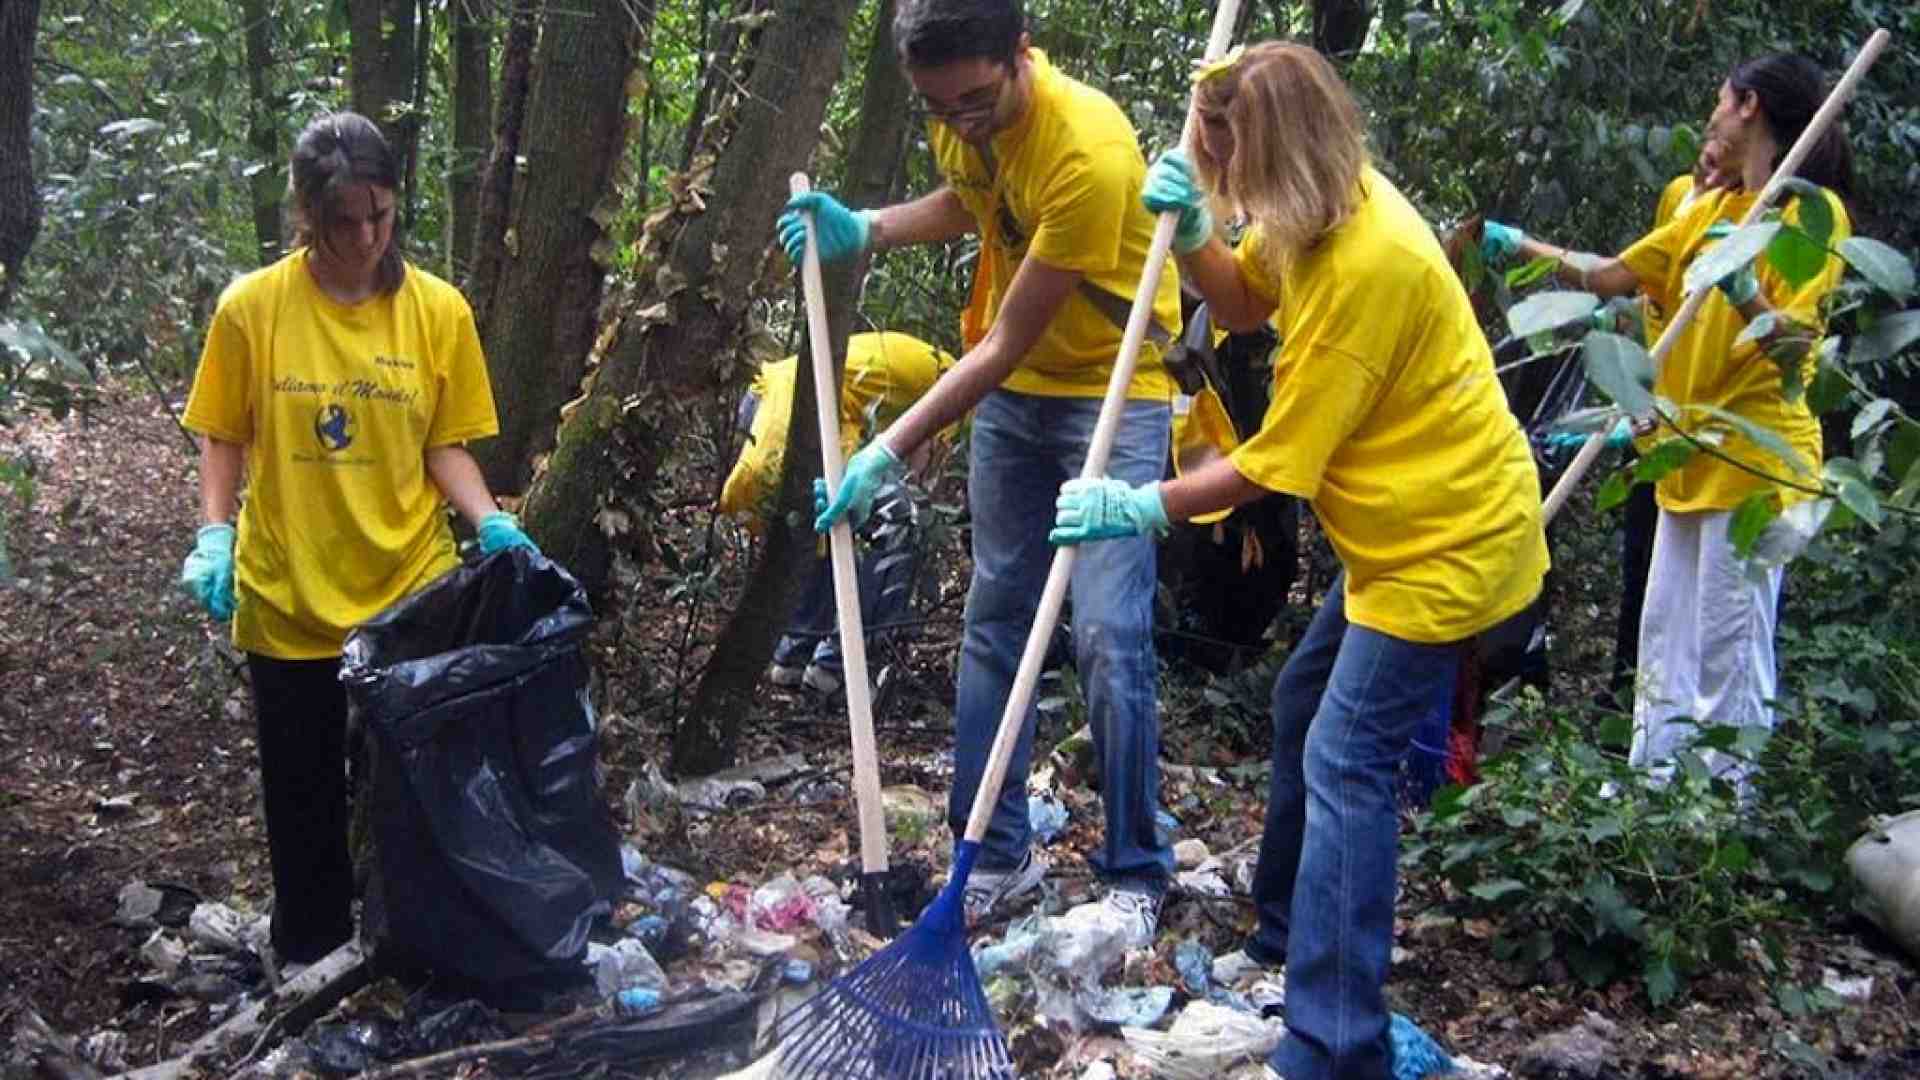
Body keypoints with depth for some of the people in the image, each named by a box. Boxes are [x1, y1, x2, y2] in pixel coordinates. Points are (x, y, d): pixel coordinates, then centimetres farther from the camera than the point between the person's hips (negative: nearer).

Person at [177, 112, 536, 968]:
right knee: (306, 802, 12)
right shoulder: (252, 307, -5)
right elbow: (223, 441, 3)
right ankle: (309, 973, 31)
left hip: (412, 598, 0)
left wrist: (490, 524, -13)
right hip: (290, 601, 0)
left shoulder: (438, 310, -3)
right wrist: (216, 534, -11)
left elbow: (444, 446, 2)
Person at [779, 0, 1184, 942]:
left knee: (1109, 638, -11)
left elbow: (1007, 341, -25)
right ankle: (997, 855, 18)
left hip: (1113, 391, -7)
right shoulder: (963, 111, -7)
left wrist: (890, 452, -24)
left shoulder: (1086, 150, -30)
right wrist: (866, 230, -3)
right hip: (1010, 387, 7)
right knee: (994, 620, 8)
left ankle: (1134, 874, 4)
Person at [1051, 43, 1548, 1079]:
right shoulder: (1324, 210, 0)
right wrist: (1189, 231, -7)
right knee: (1304, 705, 19)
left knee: (1344, 764, -13)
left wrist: (1141, 507, -14)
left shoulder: (1362, 265, -27)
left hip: (1453, 538, -10)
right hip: (1406, 524, 10)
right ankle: (1287, 933, 35)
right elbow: (1243, 302, 13)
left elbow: (1275, 463, -21)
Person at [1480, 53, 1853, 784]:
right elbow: (1611, 276, 15)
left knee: (1730, 654, -5)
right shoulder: (1711, 209, 14)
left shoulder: (1814, 210, -9)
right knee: (1665, 641, 14)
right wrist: (1519, 246, 15)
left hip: (1754, 456, -8)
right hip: (1693, 455, 8)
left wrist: (1746, 294, -34)